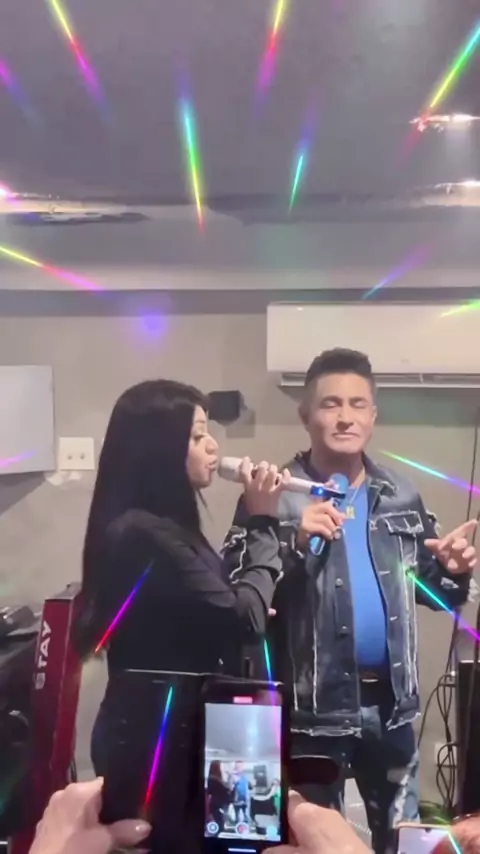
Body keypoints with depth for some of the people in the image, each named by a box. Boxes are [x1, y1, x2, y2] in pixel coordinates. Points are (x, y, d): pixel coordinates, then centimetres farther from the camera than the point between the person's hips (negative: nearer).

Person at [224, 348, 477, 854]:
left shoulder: (402, 497, 3)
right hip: (311, 707, -4)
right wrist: (295, 543, -30)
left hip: (389, 703, 5)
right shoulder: (276, 497, -11)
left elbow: (433, 591, 11)